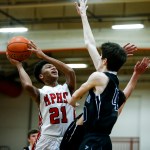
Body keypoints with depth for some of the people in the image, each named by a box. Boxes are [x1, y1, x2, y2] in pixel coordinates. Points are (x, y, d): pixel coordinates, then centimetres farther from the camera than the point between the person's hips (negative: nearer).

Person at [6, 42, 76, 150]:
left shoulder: (67, 88, 14)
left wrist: (43, 56, -3)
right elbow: (28, 86, -16)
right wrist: (19, 65, 1)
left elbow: (70, 72, -5)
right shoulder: (41, 93, 7)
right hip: (48, 138, -2)